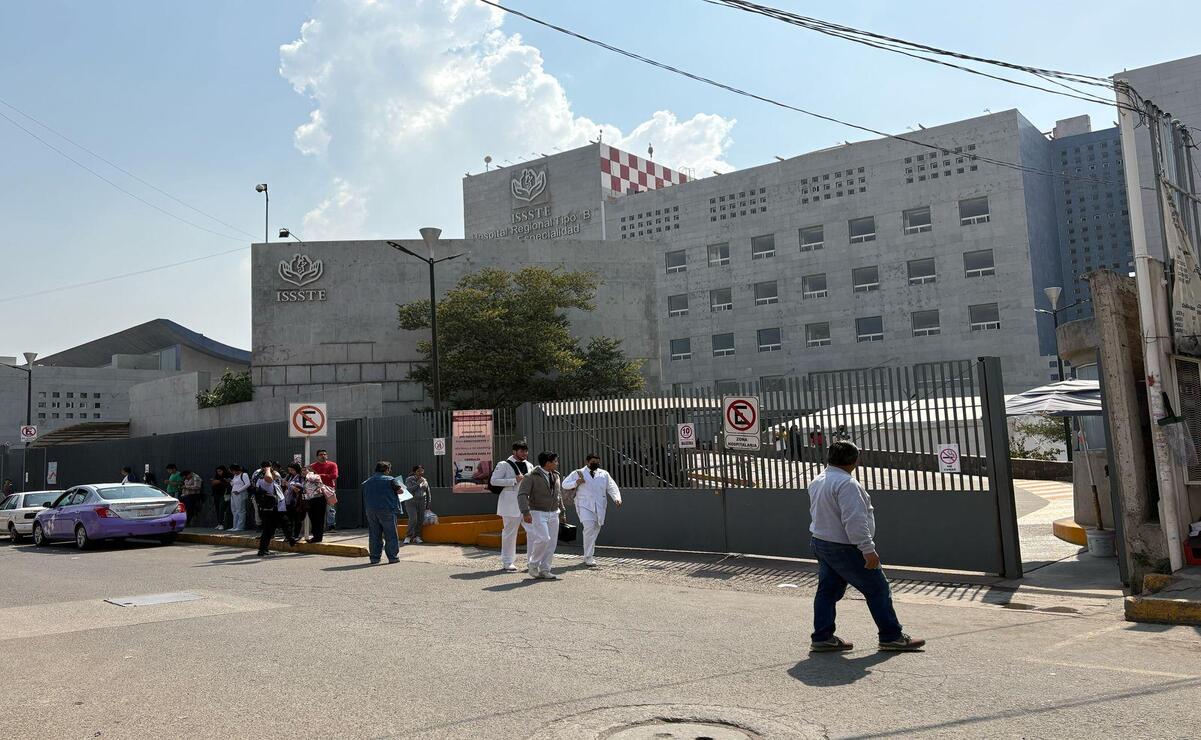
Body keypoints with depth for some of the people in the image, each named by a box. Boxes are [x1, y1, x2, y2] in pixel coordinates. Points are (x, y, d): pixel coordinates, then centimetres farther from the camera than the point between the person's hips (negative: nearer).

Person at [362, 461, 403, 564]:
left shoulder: (367, 482, 13)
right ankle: (393, 556, 1)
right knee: (391, 534, 2)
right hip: (387, 510, -5)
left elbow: (365, 498, 16)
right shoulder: (390, 479, -4)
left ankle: (374, 557, 9)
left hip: (371, 510, 5)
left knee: (374, 535, 9)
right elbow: (399, 490, -6)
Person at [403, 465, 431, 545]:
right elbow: (408, 490, -15)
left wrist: (428, 504, 13)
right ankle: (408, 536, -1)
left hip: (422, 502, 4)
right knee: (413, 519, -15)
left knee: (420, 520, -1)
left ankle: (417, 536, 11)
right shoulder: (409, 480, -1)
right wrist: (417, 484, -16)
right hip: (411, 501, -4)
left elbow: (428, 493, 16)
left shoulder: (425, 481, 11)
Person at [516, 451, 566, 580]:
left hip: (553, 514, 7)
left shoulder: (556, 476, 12)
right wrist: (525, 512, -27)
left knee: (551, 543, 3)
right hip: (538, 513, -7)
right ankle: (533, 564, 1)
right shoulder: (531, 477, -10)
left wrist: (562, 512, 19)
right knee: (543, 539, -19)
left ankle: (544, 570, 11)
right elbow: (522, 495, -16)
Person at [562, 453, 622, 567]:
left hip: (599, 507, 4)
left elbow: (612, 487, 6)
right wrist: (576, 483, -15)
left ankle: (589, 555, 26)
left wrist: (617, 498, -13)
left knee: (595, 531, 8)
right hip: (584, 505, -4)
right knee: (589, 527, -20)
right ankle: (588, 557, -14)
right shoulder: (577, 473, 7)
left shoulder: (604, 474, 15)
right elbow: (565, 485, 5)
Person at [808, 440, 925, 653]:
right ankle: (892, 637, 9)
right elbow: (854, 520, -26)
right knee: (878, 590, 2)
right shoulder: (846, 483, -21)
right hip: (845, 548, -9)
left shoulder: (816, 482, 10)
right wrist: (868, 549, -26)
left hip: (820, 542, 9)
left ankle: (822, 638, 12)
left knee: (827, 590, 12)